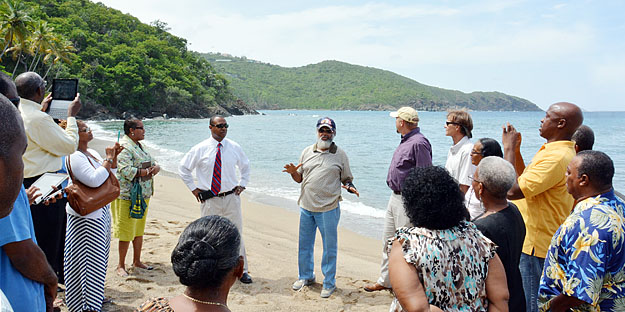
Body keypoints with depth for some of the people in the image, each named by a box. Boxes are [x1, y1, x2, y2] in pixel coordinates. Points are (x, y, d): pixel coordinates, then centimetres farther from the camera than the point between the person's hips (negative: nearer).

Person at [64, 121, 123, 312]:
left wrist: (114, 156, 2)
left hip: (99, 212, 10)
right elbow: (94, 180, -30)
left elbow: (111, 172, 18)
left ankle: (94, 297, 34)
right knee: (88, 258, -2)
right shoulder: (75, 157, -19)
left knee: (98, 256, 19)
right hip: (85, 216, -10)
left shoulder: (92, 153, 10)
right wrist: (109, 158, -20)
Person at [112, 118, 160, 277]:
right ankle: (121, 265, 11)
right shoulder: (123, 147, -15)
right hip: (128, 196, -9)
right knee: (126, 232, -2)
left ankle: (137, 261, 29)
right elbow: (125, 170, -25)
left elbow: (152, 162, 19)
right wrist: (146, 172, -21)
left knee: (139, 230, 16)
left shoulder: (140, 146, 16)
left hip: (143, 195, 9)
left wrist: (156, 167, -3)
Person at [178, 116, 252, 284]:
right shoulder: (200, 149, -4)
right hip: (210, 200, -1)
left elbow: (245, 166, 20)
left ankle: (242, 270, 18)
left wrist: (242, 184, 9)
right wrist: (194, 188, 2)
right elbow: (183, 168, 6)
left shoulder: (235, 148, 2)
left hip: (231, 198, 1)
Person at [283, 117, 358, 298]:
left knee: (329, 246, 3)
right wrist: (293, 172, -7)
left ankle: (329, 282, 19)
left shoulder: (340, 155, 3)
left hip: (328, 208, -3)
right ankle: (306, 276, 34)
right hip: (306, 207, 3)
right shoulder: (307, 152, 10)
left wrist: (350, 187, -15)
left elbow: (346, 179, 6)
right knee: (304, 244, 14)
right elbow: (299, 179, 14)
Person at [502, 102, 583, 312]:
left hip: (536, 247, -11)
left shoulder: (556, 157, -23)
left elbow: (513, 191, -28)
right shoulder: (562, 152, 13)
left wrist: (509, 149, -19)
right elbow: (527, 182, 21)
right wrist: (516, 150, 11)